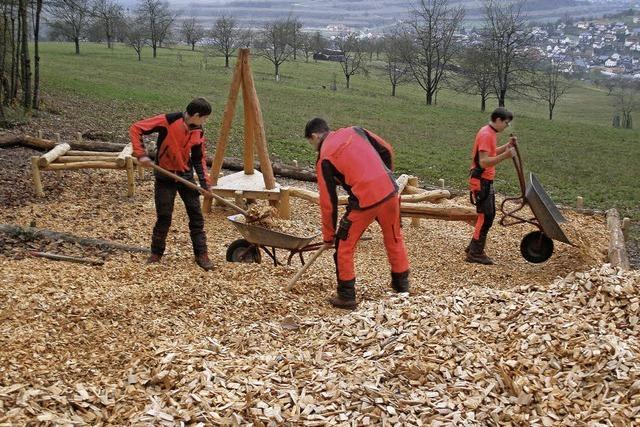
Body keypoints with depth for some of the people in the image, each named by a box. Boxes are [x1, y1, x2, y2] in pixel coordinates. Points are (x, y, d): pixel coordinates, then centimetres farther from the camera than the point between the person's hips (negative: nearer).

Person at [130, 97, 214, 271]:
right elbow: (136, 129, -17)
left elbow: (199, 158, 9)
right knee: (164, 217, 0)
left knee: (196, 215, 2)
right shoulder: (167, 121, -19)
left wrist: (205, 182, 0)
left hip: (186, 175, 4)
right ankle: (156, 254, 18)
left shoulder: (198, 132, -2)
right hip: (165, 177, -4)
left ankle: (201, 255, 10)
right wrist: (141, 154, -25)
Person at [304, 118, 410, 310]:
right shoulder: (354, 131, 14)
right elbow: (386, 150, 16)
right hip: (389, 191, 6)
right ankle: (402, 285, 38)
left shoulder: (324, 158, 1)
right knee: (395, 239, 24)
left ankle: (346, 297, 18)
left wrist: (328, 235, 13)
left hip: (364, 200, -5)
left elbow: (328, 201, 3)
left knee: (344, 247, 12)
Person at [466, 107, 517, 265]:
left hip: (486, 181, 10)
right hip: (480, 181, -10)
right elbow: (484, 162, -26)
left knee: (488, 215, 15)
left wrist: (507, 146, 12)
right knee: (485, 217, -6)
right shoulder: (486, 135, -20)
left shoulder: (491, 133, 11)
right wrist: (505, 155, -31)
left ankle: (474, 247, 25)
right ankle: (475, 254, 0)